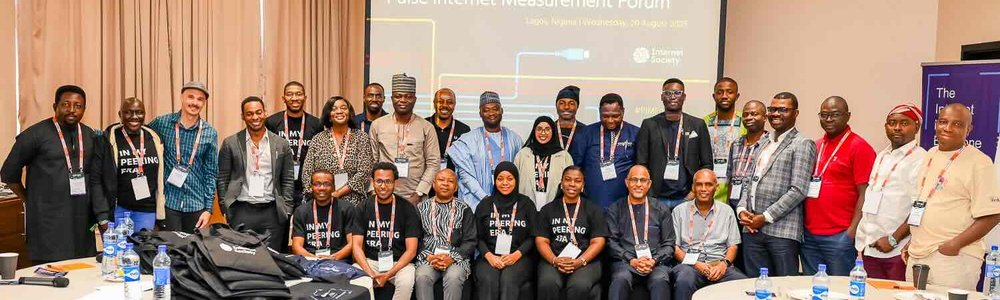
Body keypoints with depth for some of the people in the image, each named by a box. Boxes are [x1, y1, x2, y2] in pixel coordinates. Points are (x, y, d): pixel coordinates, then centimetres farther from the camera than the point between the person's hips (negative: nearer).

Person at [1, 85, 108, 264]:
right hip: (48, 222, -4)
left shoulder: (90, 136, 9)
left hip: (82, 221, 4)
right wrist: (30, 201, 8)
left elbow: (95, 179, 8)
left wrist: (103, 217, 0)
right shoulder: (35, 135, -4)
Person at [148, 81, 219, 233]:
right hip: (167, 202, -1)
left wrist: (208, 208, -1)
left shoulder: (210, 133, 1)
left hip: (196, 205, 1)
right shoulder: (162, 123, -1)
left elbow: (211, 173, 3)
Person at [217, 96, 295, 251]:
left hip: (272, 212, 1)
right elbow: (222, 180, 6)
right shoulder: (230, 143, 3)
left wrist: (286, 210, 1)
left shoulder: (281, 144, 6)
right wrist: (225, 209, 0)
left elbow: (288, 181, 8)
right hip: (241, 211, -1)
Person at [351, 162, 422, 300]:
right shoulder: (364, 208, 5)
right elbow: (357, 245, 0)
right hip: (369, 261, 2)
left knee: (406, 282, -33)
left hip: (399, 262, -2)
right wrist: (370, 273, -17)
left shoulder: (407, 209, -2)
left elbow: (411, 250, -7)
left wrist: (388, 275, -18)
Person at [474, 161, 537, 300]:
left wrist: (516, 255, -11)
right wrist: (489, 256, -10)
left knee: (508, 281, -33)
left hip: (520, 257, -1)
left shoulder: (526, 204, 10)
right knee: (488, 282, -31)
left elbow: (532, 237, 6)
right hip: (490, 256, 1)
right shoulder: (485, 205, 13)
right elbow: (478, 237, 10)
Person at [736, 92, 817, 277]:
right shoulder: (765, 144, 19)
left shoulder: (802, 145, -3)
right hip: (752, 229, 6)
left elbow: (798, 191, -12)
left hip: (782, 231, -6)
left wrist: (765, 217, -13)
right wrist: (742, 209, 3)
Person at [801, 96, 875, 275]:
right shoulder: (815, 146, 13)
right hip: (809, 234, 6)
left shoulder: (859, 147, -5)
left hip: (839, 237, -6)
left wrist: (852, 231, -14)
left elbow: (864, 194, -9)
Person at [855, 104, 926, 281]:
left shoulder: (920, 159, -8)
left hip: (898, 251, -6)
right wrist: (862, 240, 14)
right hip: (869, 248, 7)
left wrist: (893, 239, -15)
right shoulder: (881, 156, 16)